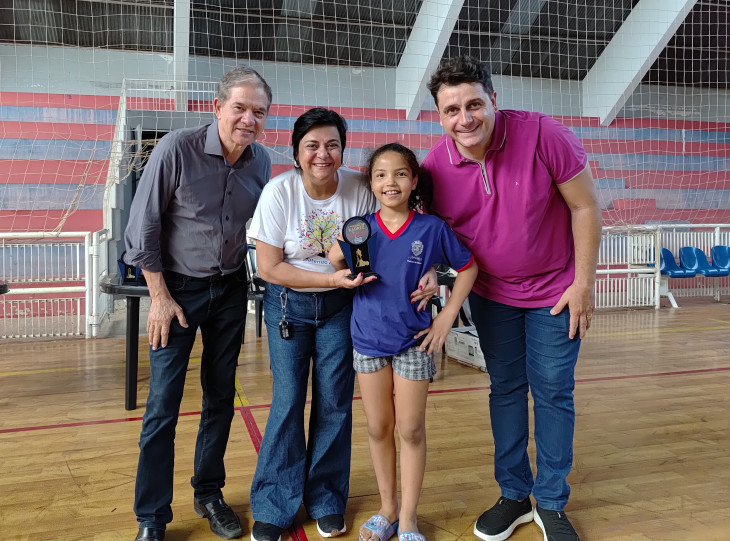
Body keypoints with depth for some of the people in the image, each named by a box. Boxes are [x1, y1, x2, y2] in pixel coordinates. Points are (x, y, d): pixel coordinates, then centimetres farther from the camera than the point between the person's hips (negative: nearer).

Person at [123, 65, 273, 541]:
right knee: (163, 405, -2)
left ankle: (209, 494, 31)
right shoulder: (177, 149, -17)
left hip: (230, 288, 4)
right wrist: (161, 297, -11)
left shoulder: (261, 162, -2)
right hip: (177, 288, -4)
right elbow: (143, 226, -12)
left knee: (221, 398, 12)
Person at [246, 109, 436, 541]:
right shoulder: (280, 191, -17)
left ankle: (326, 501, 26)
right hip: (289, 303, -1)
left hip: (340, 306, 1)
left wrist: (426, 274, -23)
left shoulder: (359, 188, -13)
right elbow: (269, 268, -15)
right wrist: (332, 278, -23)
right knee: (288, 401, 0)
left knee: (335, 401, 5)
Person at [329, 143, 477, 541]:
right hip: (368, 339, 2)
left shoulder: (432, 228, -9)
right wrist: (340, 262, -17)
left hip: (414, 341, -2)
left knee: (411, 430, 8)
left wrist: (447, 315, -3)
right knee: (378, 428, 13)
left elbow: (467, 267, 2)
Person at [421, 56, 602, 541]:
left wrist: (583, 282, -13)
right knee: (506, 389, 12)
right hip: (491, 292, 3)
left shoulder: (543, 135, -23)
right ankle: (514, 495, 29)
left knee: (553, 392, 5)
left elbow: (585, 206, -14)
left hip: (555, 291, -2)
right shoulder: (436, 165, -13)